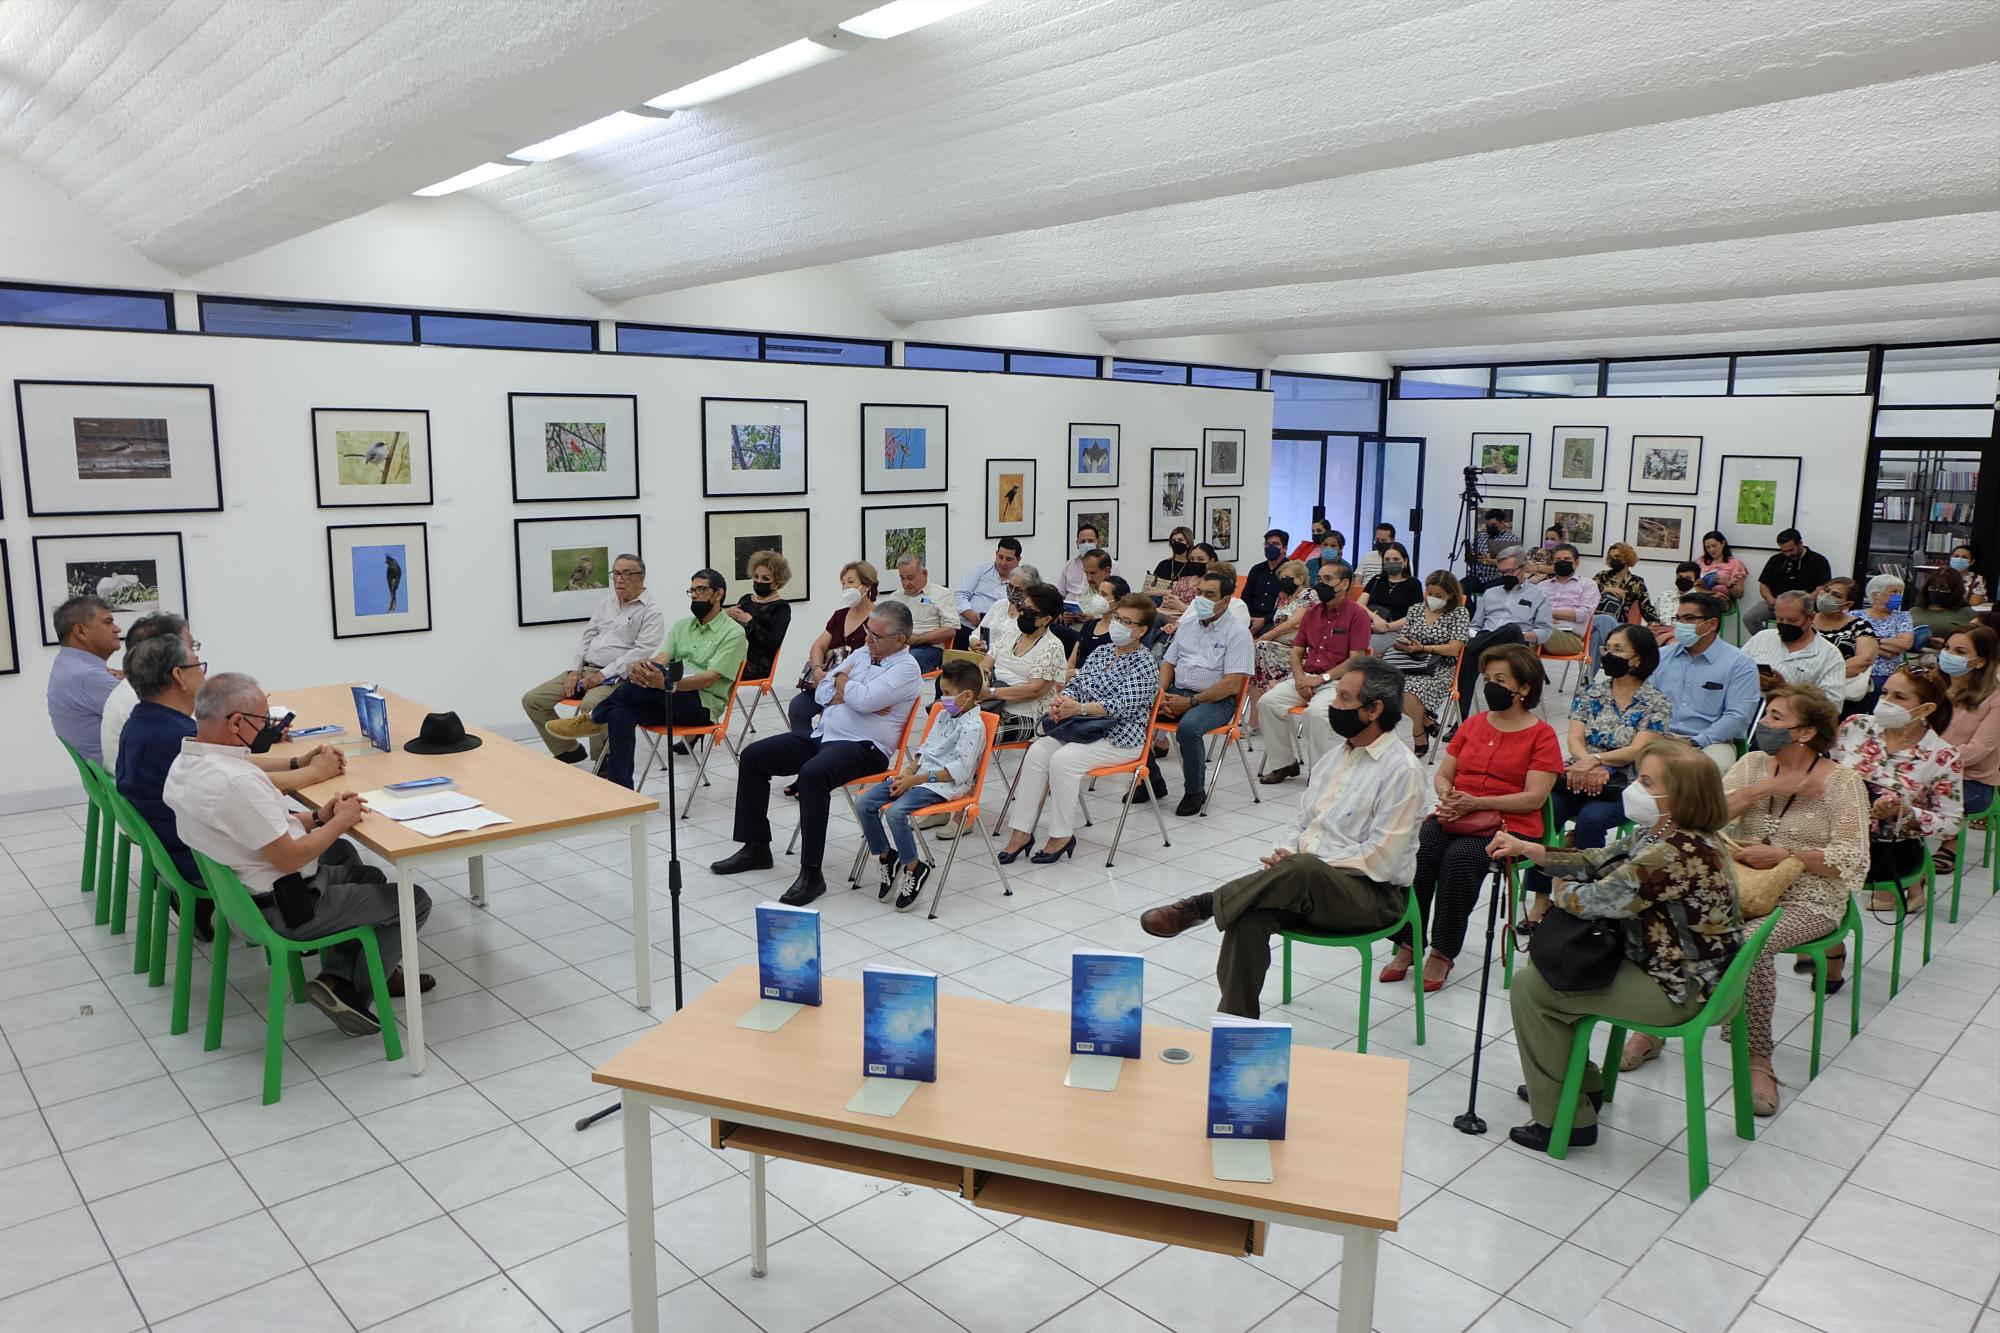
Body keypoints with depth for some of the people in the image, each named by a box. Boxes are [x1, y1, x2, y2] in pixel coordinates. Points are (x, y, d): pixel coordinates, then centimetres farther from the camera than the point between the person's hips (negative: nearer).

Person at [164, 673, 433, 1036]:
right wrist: (340, 821, -12)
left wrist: (317, 817, 1)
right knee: (414, 902, 0)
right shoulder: (234, 781, -32)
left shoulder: (185, 763, 0)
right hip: (281, 907, -10)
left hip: (238, 889, 10)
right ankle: (353, 993, 8)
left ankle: (336, 975, 22)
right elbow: (289, 858, -27)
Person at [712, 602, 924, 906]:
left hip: (862, 747, -9)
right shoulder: (861, 653, 16)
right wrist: (852, 696, -7)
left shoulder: (906, 668, -8)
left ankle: (811, 872, -29)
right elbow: (821, 693, 10)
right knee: (752, 756, 0)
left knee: (812, 773, -37)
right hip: (822, 734, 9)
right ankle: (755, 847, 10)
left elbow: (862, 699, -23)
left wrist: (843, 681, -2)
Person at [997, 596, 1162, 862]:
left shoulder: (1145, 665, -8)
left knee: (1063, 760, -28)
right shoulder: (1101, 652, 15)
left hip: (1119, 739, -7)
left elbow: (1121, 705, -20)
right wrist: (1062, 702, -11)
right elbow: (1076, 684, 12)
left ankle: (1062, 836, -15)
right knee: (1037, 752, -17)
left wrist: (1079, 709, -28)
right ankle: (1021, 832, -16)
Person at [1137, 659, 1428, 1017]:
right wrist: (1285, 853, -3)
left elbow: (1380, 860, -16)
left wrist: (1304, 863, -16)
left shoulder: (1402, 770, -10)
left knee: (1302, 871, -38)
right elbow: (1300, 821, 19)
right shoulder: (1334, 756, 15)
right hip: (1307, 882, 6)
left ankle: (1199, 907, -25)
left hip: (1371, 893, -6)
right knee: (1249, 915, -24)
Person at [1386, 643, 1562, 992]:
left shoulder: (1542, 735, 1)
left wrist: (1476, 803, -19)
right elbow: (1443, 774, 18)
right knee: (1417, 851, -28)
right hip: (1455, 816, 5)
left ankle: (1443, 954, -20)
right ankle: (1407, 945, -21)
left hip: (1508, 824, -4)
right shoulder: (1473, 724, 18)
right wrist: (1447, 798, -7)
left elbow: (1534, 797, -9)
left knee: (1460, 858, -34)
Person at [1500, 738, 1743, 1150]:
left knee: (1529, 986, -8)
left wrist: (1562, 892, -4)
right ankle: (1582, 1084, 34)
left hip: (1678, 990, -10)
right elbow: (1596, 863, 7)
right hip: (1664, 965, 10)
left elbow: (1593, 901, -27)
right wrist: (1527, 848, -3)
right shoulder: (1661, 835, 0)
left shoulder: (1674, 854, -31)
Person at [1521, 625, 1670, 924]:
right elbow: (1575, 738, 1)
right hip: (1579, 777, 3)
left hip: (1622, 787, -3)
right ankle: (1541, 899, -23)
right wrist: (1588, 765, -19)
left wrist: (1597, 760, -25)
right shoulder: (1591, 691, 12)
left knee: (1591, 818, -35)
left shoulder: (1656, 704, 3)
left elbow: (1637, 750, -9)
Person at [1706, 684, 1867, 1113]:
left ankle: (1758, 1058, -19)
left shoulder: (1841, 783, -5)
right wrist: (1764, 789, -13)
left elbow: (1850, 862, -11)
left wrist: (1780, 856, -17)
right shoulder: (1752, 765, 7)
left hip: (1808, 899, -4)